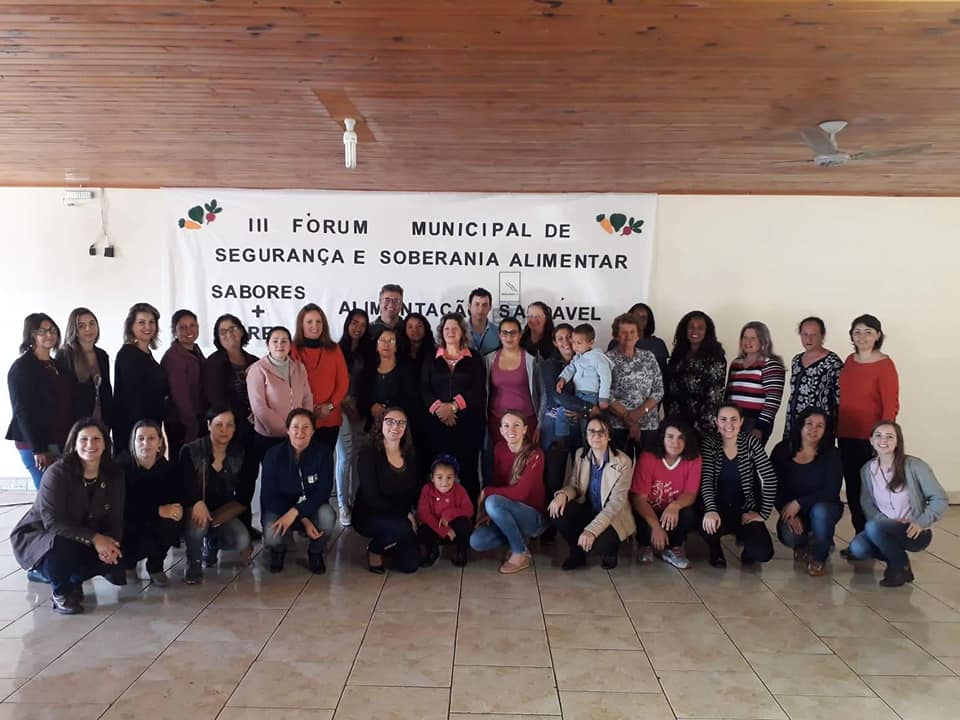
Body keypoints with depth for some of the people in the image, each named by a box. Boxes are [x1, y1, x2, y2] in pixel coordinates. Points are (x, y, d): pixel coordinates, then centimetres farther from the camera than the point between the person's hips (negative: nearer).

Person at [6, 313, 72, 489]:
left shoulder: (57, 365, 14)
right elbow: (22, 411, -10)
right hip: (36, 445, -6)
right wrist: (38, 449, -14)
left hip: (62, 442, 6)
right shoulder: (21, 367, -5)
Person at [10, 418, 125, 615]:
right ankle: (60, 593, -6)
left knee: (114, 560, -19)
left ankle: (73, 580, 14)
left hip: (85, 544, 5)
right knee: (62, 544, -37)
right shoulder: (56, 473, -21)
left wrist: (110, 545, -29)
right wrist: (94, 538, -36)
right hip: (37, 537, -4)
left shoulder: (114, 476, -7)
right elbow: (53, 521, -28)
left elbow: (115, 519, -7)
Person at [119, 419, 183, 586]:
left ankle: (155, 566, 1)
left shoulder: (169, 469, -8)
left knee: (171, 524, -30)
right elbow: (123, 507, -25)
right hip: (129, 526, -3)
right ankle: (127, 562, 9)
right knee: (147, 544, -32)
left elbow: (178, 499, -8)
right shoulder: (122, 467, -18)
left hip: (157, 526, 3)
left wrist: (176, 510, -32)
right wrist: (158, 510, -33)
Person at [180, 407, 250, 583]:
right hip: (193, 512, -3)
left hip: (223, 514, 3)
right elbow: (183, 489, -15)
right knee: (198, 523, -38)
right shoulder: (190, 451, -11)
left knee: (242, 540, -24)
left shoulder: (239, 454, -2)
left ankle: (212, 544, 13)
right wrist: (197, 503, -37)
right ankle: (193, 562, -4)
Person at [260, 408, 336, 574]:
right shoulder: (274, 454, -11)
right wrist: (303, 521, -24)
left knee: (327, 514, -33)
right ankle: (278, 551, 9)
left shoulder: (322, 455, -11)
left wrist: (295, 512, -33)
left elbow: (323, 492, -17)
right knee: (272, 536, -32)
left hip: (310, 508, 1)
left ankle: (315, 553, 0)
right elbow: (269, 496, -13)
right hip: (279, 509, -1)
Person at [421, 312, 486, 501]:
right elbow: (424, 389, 5)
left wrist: (454, 405, -14)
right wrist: (438, 407, -13)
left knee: (468, 470, -1)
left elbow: (478, 391, -2)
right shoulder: (431, 360, 15)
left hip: (468, 423, -1)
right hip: (438, 422, 1)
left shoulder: (474, 360, 9)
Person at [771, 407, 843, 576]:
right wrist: (787, 513, -20)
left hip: (824, 508, -1)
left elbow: (831, 492, -16)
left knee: (820, 510, -37)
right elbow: (774, 487, -6)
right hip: (791, 510, 1)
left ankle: (819, 557, -8)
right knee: (788, 535, -30)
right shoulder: (782, 450, -7)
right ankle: (802, 545, 12)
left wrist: (798, 503, -24)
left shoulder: (832, 455, -10)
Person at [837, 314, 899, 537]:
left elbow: (891, 406, -12)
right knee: (852, 488, 12)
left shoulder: (885, 365, -11)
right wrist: (836, 428, 11)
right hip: (846, 435, 6)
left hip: (870, 438, -6)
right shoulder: (849, 360, 8)